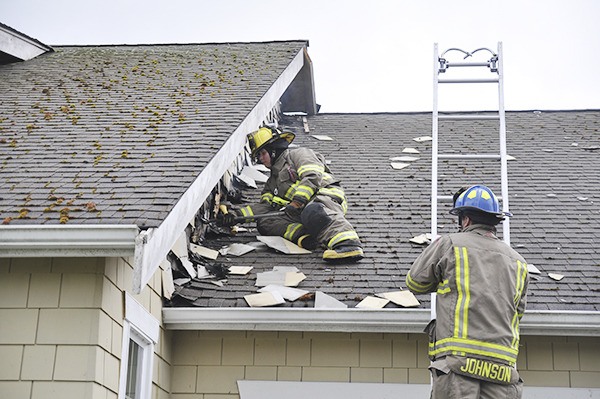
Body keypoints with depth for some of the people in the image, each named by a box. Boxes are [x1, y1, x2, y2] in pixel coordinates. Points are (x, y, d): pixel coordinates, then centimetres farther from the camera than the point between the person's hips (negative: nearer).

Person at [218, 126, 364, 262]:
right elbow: (265, 205, 21)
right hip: (301, 211, 7)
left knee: (312, 212, -43)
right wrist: (237, 214, 6)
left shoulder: (299, 154, 11)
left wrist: (296, 202, -17)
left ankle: (348, 244, -68)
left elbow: (313, 178, -7)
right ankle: (304, 236, -36)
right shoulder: (273, 181, 34)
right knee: (263, 223, -12)